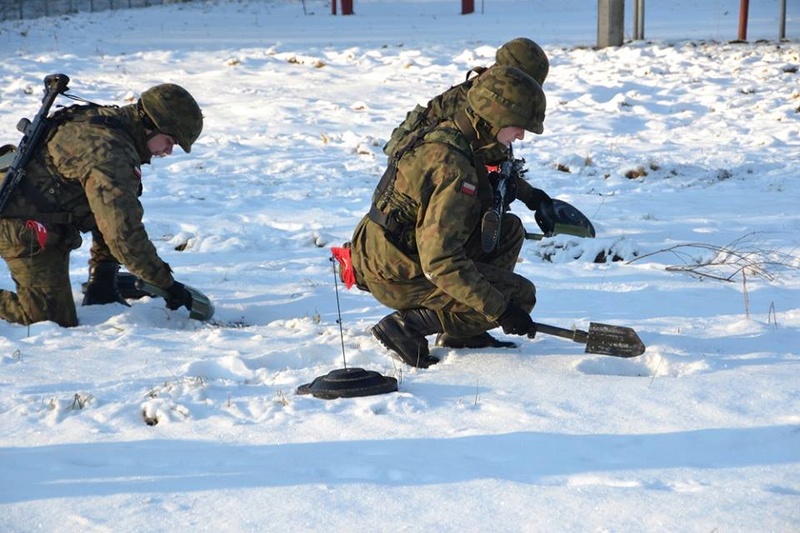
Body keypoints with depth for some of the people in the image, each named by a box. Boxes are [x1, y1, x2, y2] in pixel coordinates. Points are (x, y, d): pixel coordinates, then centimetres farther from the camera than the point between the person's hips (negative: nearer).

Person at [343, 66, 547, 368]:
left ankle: (462, 331, 12)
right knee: (519, 295, -8)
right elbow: (439, 262, -31)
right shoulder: (452, 168, -27)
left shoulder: (446, 135, 3)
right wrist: (500, 310, -28)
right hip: (397, 276, -9)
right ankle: (409, 325, -9)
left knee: (510, 229, 11)